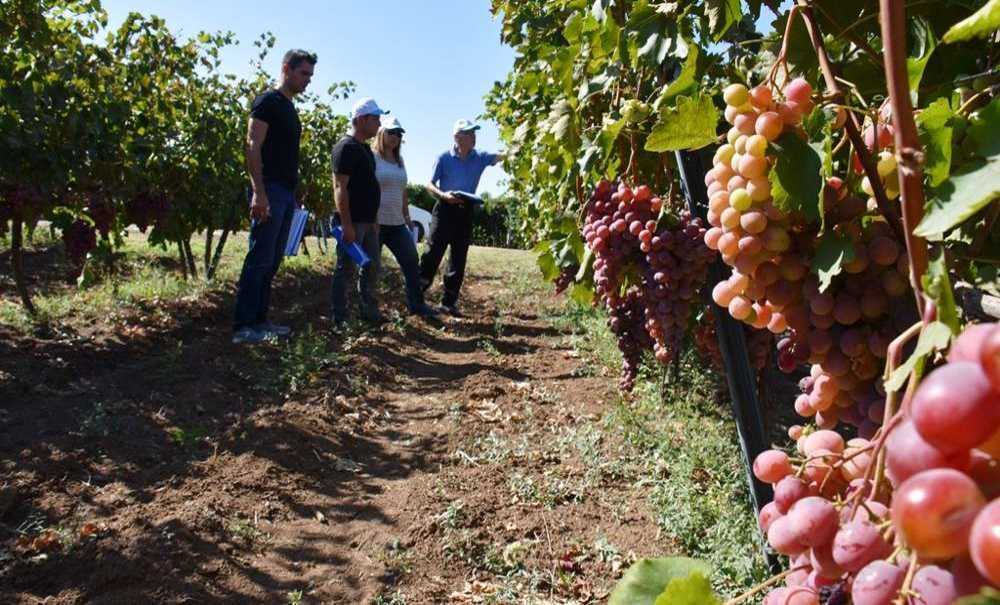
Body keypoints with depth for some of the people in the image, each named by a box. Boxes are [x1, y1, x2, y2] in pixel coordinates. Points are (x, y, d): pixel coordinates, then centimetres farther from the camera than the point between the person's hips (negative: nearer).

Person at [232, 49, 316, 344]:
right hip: (270, 190, -9)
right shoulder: (268, 102, -5)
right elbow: (253, 146, -14)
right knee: (259, 259, -10)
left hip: (287, 192, 9)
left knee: (272, 261, 10)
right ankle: (243, 327, -7)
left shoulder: (290, 108, 22)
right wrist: (259, 192, -23)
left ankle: (259, 320, 17)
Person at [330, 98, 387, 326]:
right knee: (347, 269, -3)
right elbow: (340, 187, -18)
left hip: (368, 221, 10)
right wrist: (347, 224, -23)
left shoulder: (365, 149, 17)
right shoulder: (346, 147, -12)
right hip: (353, 222, -10)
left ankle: (369, 311, 23)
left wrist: (375, 219, 18)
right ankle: (340, 317, 5)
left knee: (371, 267, 13)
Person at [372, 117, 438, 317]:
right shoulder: (372, 157, -7)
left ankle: (416, 304, 18)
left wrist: (407, 216, 17)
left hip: (397, 223, 7)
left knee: (411, 262, 8)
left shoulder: (399, 160, 15)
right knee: (372, 267, 1)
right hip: (375, 222, -7)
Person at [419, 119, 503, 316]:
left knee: (458, 260, 6)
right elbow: (430, 185, -3)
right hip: (445, 209, -4)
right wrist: (443, 195, -21)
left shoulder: (480, 158, 4)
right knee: (432, 254, -6)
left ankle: (449, 302, 15)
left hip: (465, 211, 4)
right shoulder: (444, 158, -5)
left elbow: (501, 157, -7)